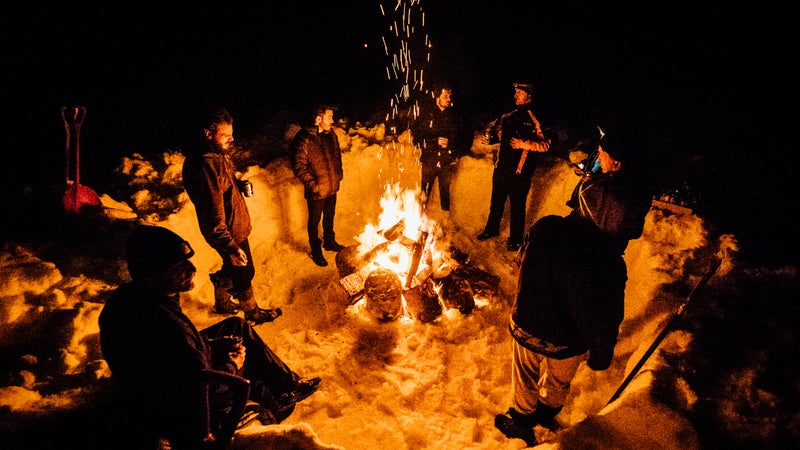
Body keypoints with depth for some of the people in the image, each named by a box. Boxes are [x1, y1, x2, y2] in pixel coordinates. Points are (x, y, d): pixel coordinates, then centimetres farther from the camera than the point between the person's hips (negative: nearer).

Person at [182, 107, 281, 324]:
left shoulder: (221, 156, 0)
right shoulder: (207, 167, -31)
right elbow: (214, 217, -32)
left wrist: (240, 184, 6)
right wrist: (231, 247, -31)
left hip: (236, 227, 9)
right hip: (228, 232, -9)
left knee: (231, 269, 27)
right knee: (244, 273, 11)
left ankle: (222, 302, 50)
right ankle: (252, 312, 34)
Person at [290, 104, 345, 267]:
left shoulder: (331, 135, 0)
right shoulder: (303, 139, -21)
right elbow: (299, 166, -19)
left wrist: (339, 174, 6)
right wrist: (311, 183, -21)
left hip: (332, 186, 6)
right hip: (316, 190, -6)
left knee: (329, 217, 24)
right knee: (314, 221, 13)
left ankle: (329, 242, 47)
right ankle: (316, 251, 31)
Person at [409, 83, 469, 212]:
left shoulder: (454, 115, 8)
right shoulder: (426, 113, 1)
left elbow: (461, 137, 15)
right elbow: (416, 134, -1)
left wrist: (457, 155, 4)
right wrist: (435, 141, -10)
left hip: (447, 162, 2)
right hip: (429, 160, -2)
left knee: (445, 193, 7)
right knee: (424, 193, 1)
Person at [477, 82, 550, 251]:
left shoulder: (534, 120, -9)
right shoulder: (508, 117, 9)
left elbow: (545, 144, -13)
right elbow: (497, 132, 24)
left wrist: (525, 144, -24)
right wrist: (490, 139, 4)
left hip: (520, 171, -6)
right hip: (502, 168, 6)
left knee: (517, 206, 5)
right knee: (496, 201, 20)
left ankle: (515, 239, 21)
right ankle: (492, 229, 40)